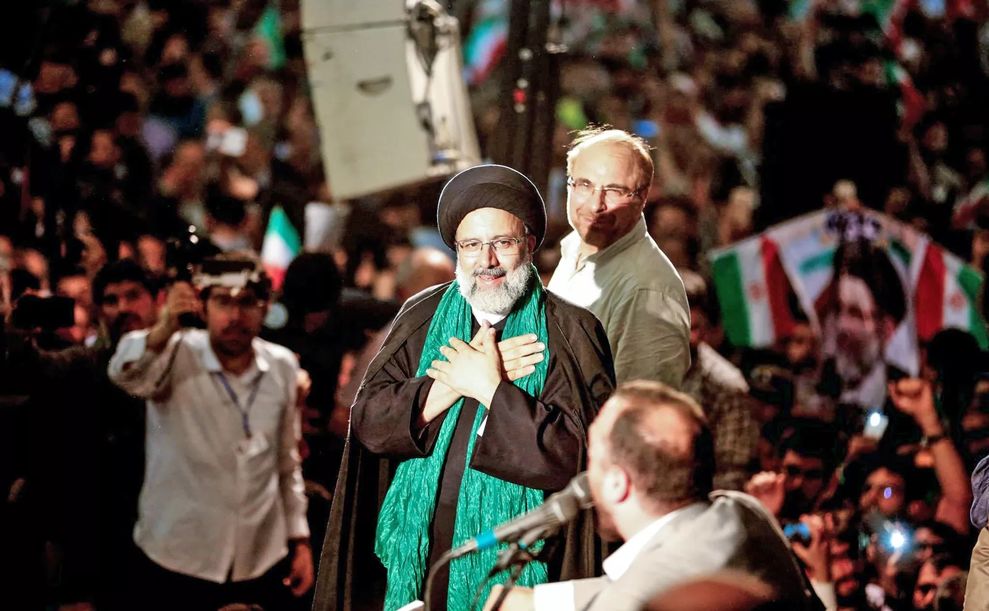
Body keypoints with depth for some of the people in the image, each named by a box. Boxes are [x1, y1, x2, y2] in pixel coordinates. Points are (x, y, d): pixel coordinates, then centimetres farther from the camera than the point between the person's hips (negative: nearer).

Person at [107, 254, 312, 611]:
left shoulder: (282, 366, 2)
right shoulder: (178, 356, -10)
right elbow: (128, 376, -32)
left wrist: (299, 538, 11)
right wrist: (164, 329, -51)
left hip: (263, 564, 3)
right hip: (178, 564, -3)